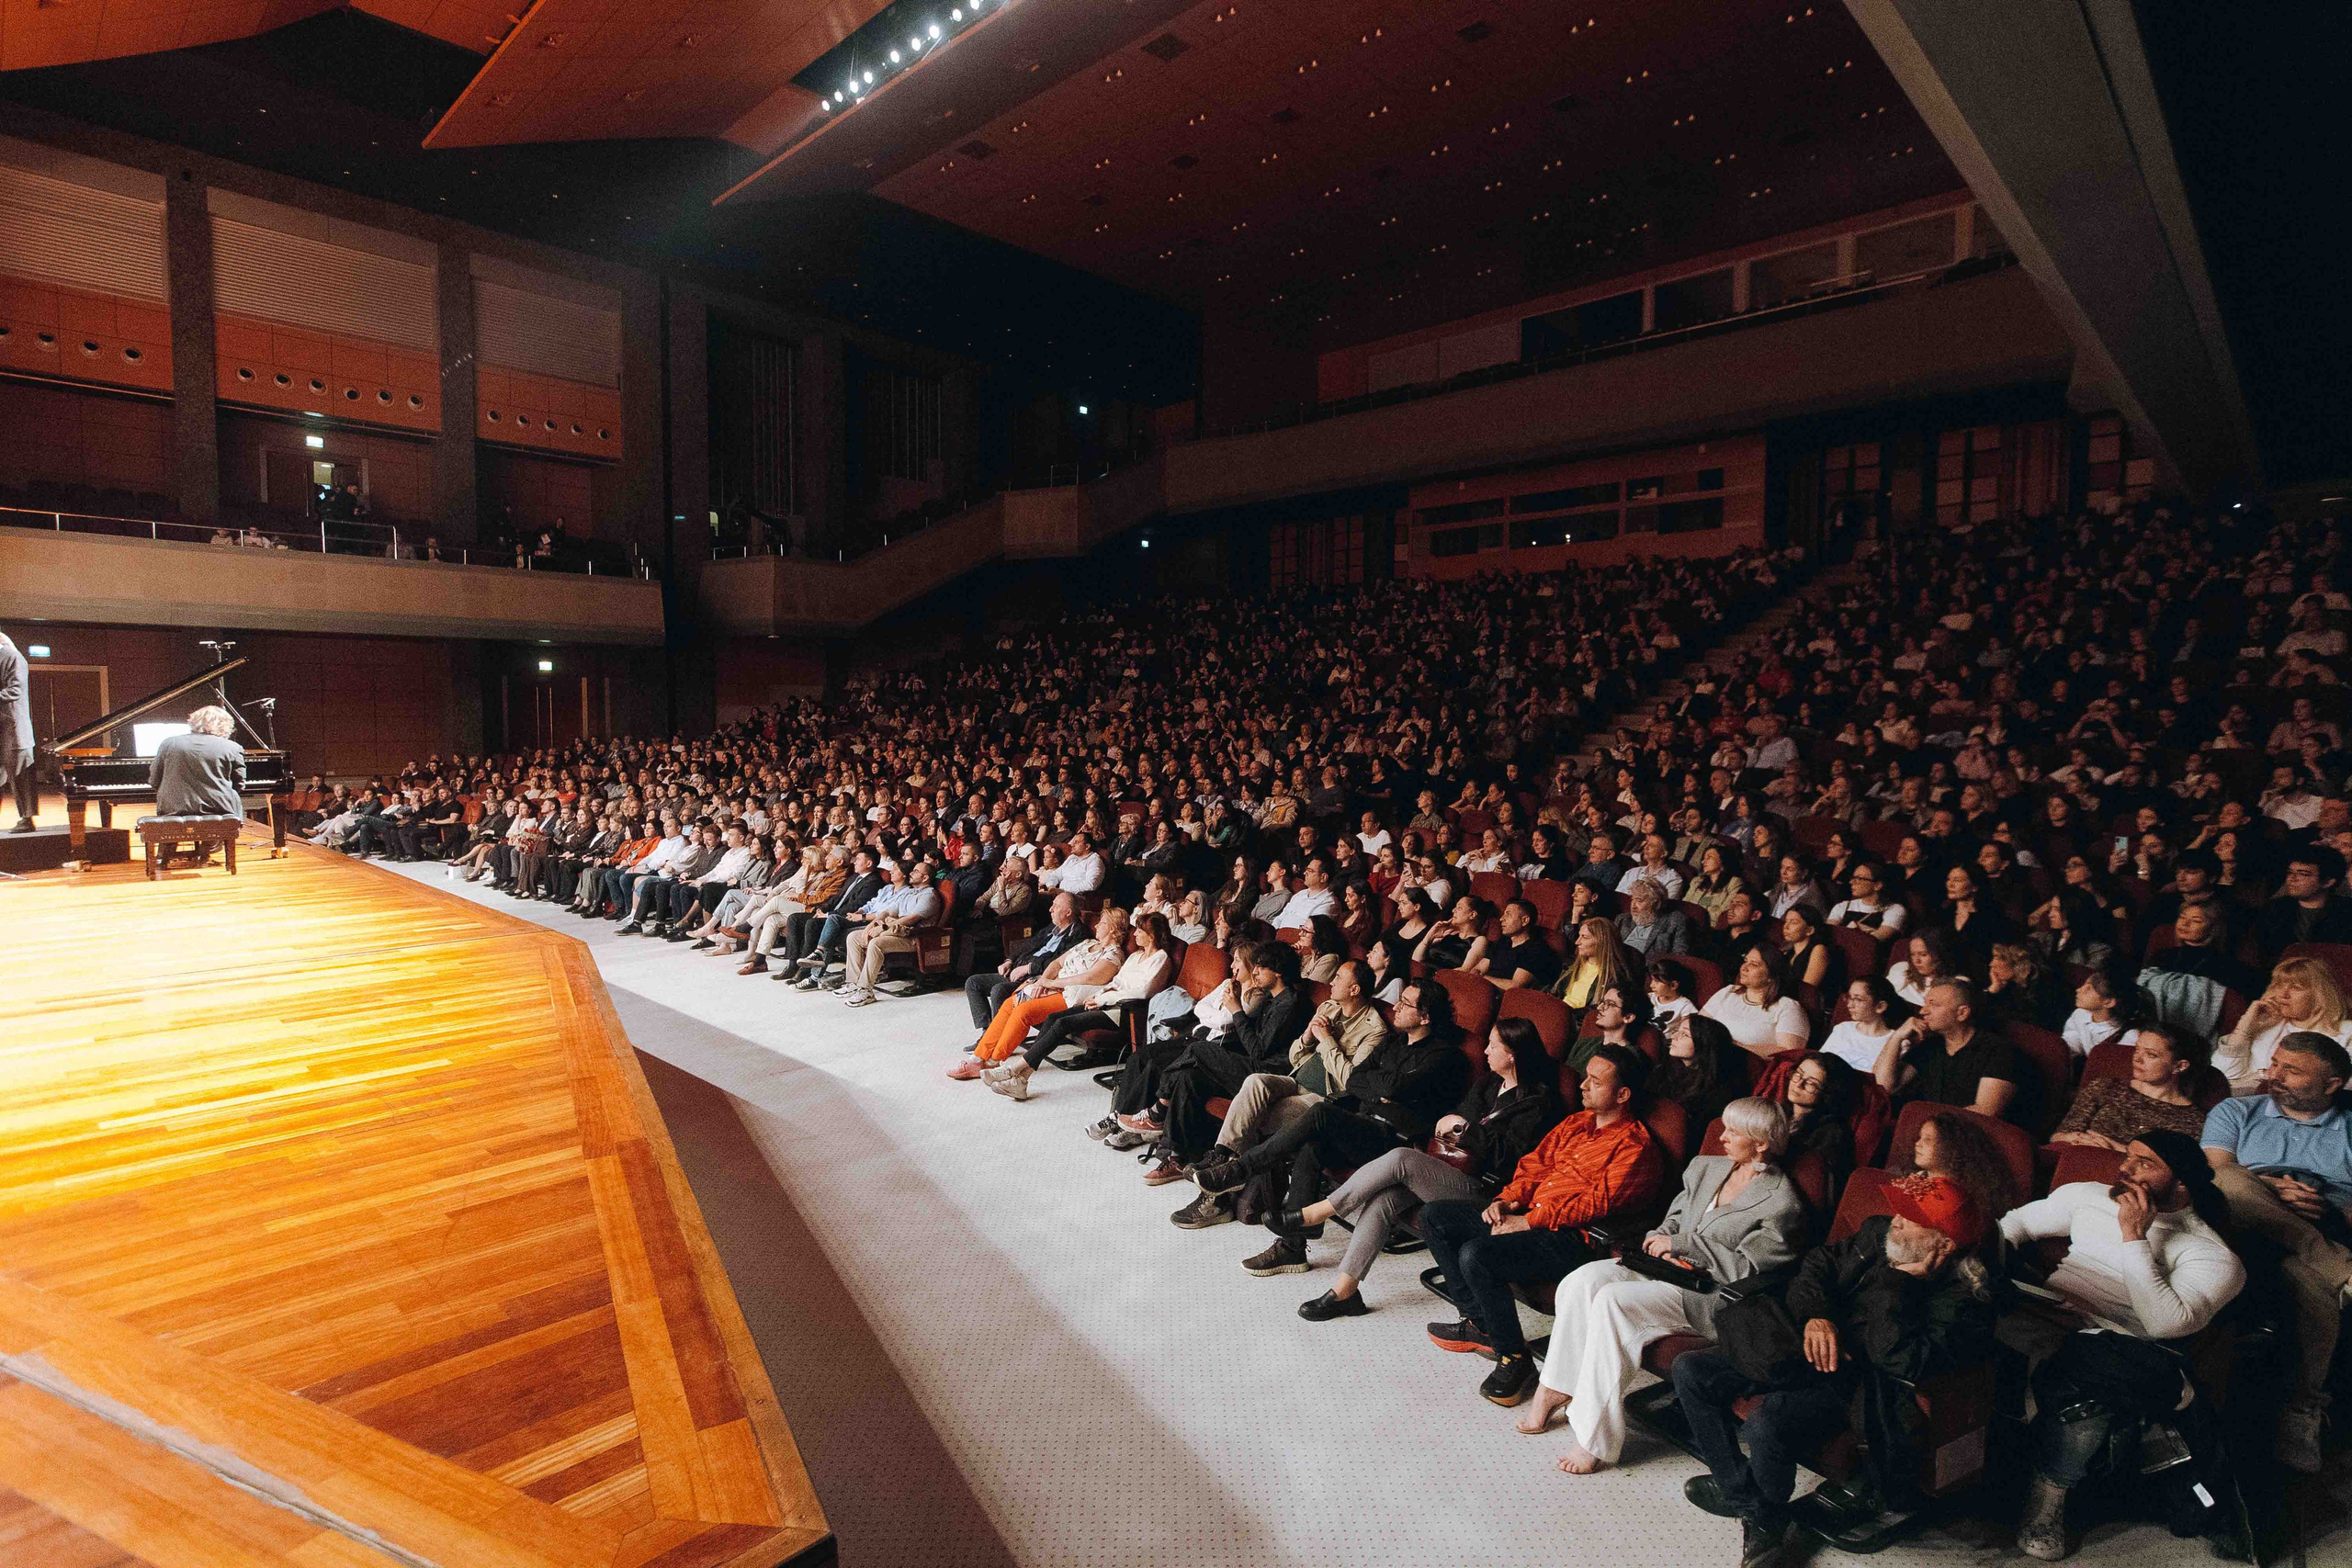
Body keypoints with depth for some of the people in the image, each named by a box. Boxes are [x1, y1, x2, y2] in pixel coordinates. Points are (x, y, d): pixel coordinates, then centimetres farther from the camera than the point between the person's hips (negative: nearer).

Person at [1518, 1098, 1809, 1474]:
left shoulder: (1782, 1204, -8)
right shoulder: (1705, 1167, 14)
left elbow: (1747, 1268, -14)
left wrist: (1683, 1244, -13)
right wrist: (1661, 1240, 1)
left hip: (1712, 1296, -7)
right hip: (1670, 1270, 7)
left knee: (1612, 1302, -29)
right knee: (1581, 1282, -20)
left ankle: (1594, 1439, -20)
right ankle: (1552, 1389, -13)